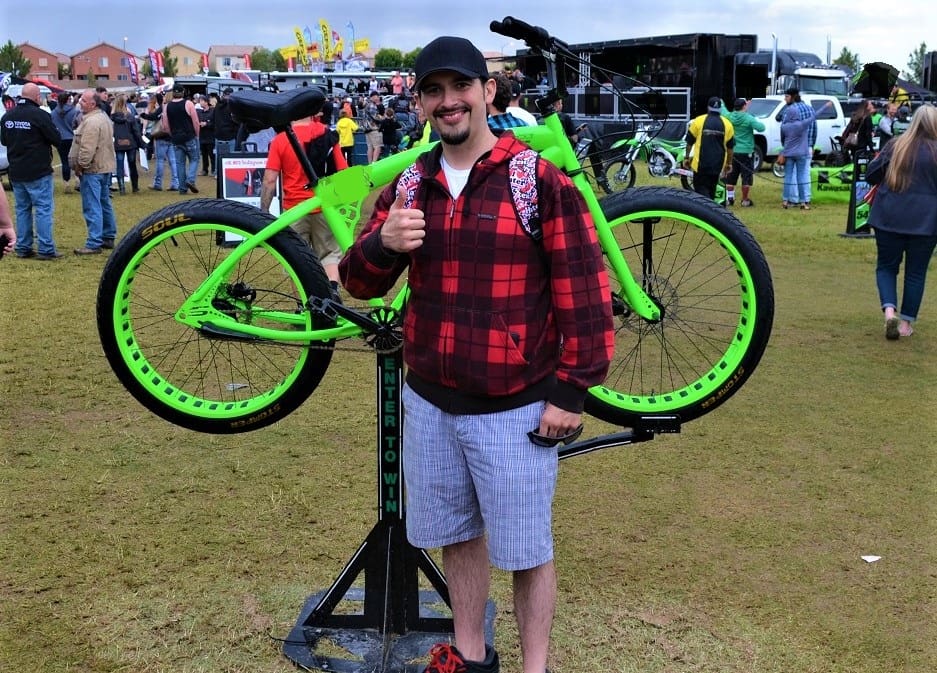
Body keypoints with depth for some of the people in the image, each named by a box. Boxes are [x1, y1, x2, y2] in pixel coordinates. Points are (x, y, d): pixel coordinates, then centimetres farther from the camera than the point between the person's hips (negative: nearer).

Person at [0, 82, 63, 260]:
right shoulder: (40, 115, -16)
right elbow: (57, 139, -11)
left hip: (16, 172, 6)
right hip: (38, 172, -6)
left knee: (22, 209, 13)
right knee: (43, 209, -2)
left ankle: (23, 248, 15)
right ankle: (46, 249, -4)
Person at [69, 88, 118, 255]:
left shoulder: (91, 121, -21)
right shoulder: (103, 116, 13)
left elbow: (87, 149, -25)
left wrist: (80, 165, -13)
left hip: (92, 169, -11)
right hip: (106, 166, 11)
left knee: (92, 207, -8)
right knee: (104, 204, 17)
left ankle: (94, 244, -9)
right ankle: (109, 237, 25)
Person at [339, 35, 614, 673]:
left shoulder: (541, 180, -10)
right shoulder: (409, 185, 6)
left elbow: (585, 291, -10)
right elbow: (361, 283, 7)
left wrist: (570, 390, -11)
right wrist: (381, 244, -15)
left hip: (515, 410, -5)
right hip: (429, 402, 5)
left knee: (527, 548, 8)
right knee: (457, 535, 19)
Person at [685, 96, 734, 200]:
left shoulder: (699, 121, -5)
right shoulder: (727, 124, 3)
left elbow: (689, 142, 1)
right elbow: (730, 147, 8)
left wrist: (687, 158, 13)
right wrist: (729, 164, 17)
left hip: (701, 164, -3)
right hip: (718, 165, 3)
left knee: (701, 189, -3)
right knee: (711, 190, 16)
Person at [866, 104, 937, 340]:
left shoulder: (895, 146, -1)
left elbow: (871, 175, 5)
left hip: (889, 218, 1)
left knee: (886, 266, 13)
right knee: (916, 272, 11)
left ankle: (890, 310, -10)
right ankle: (906, 323, 13)